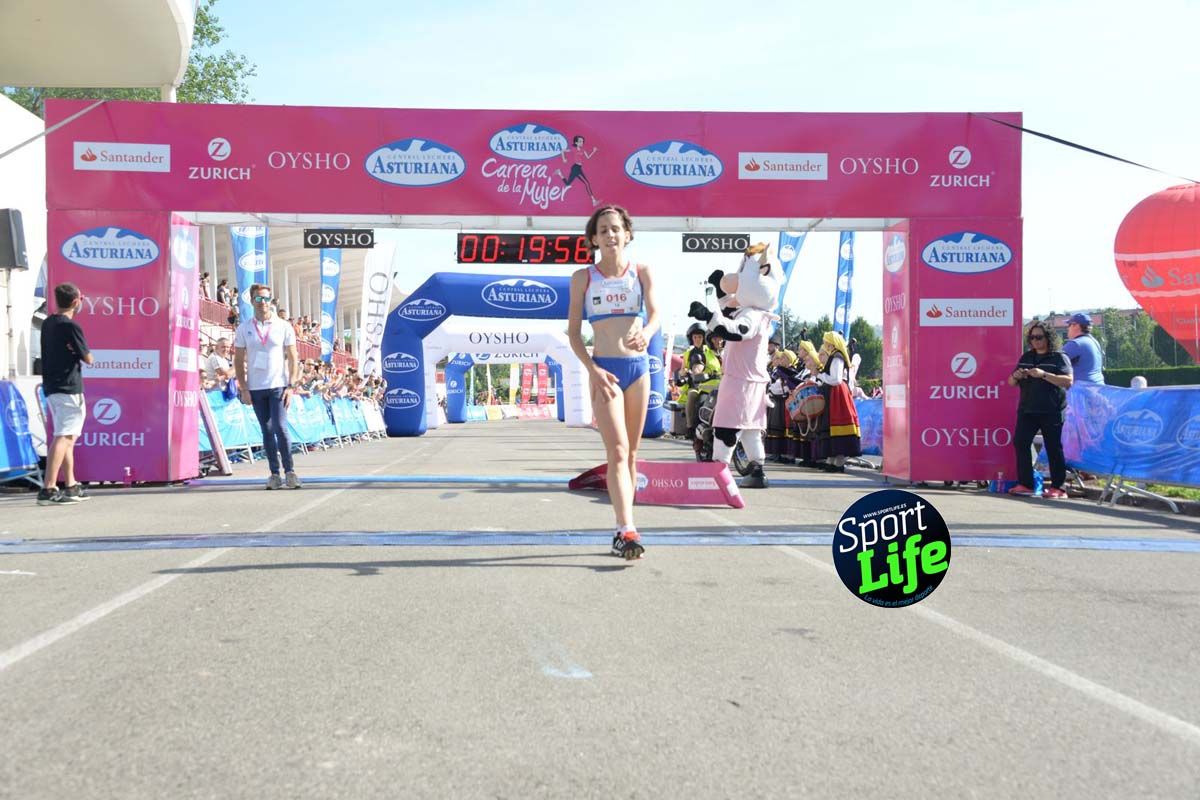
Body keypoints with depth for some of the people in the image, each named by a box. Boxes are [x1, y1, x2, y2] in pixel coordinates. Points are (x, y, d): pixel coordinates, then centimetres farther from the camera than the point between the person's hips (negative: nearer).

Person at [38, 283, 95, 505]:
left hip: (51, 387, 9)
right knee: (63, 437, -11)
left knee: (68, 436, 17)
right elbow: (88, 359, -8)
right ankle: (48, 489, -19)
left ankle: (71, 487, 22)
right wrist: (87, 355, 10)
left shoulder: (47, 324, 12)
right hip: (69, 388, -9)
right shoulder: (71, 326, -13)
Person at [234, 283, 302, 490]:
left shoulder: (284, 327, 2)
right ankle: (275, 473, 10)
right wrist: (243, 389, -1)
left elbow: (293, 358, 3)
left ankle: (290, 471, -5)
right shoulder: (244, 329, 6)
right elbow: (239, 360, 7)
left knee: (280, 428, -11)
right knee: (267, 431, 6)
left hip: (278, 386, -2)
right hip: (255, 388, 2)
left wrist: (290, 386, -6)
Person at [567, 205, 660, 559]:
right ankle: (627, 530, -22)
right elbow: (573, 331, 2)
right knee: (618, 452, -15)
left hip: (638, 367, 3)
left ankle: (622, 531, 17)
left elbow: (655, 313, -7)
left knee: (631, 453, 8)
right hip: (604, 369, -3)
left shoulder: (642, 272, 7)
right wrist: (592, 370, -11)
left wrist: (646, 332, -30)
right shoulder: (583, 277, 4)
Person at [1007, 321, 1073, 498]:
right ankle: (1024, 485, 0)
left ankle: (1057, 487, 6)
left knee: (1054, 447, 0)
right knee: (1020, 442, -4)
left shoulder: (1059, 357, 0)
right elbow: (1011, 382, 20)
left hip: (1051, 412, -5)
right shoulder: (1026, 357, 16)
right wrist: (1016, 376, -4)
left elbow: (1068, 381, -12)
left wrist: (1044, 375, -22)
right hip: (1027, 410, 5)